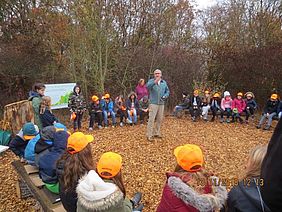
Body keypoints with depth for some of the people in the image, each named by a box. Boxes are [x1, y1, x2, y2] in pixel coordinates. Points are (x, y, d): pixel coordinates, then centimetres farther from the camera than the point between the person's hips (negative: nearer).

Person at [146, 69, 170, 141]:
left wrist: (165, 96, -4)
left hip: (161, 103, 5)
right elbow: (148, 86, -24)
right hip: (153, 103, -5)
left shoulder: (164, 82, 13)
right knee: (151, 119, -8)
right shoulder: (151, 81, -2)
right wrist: (155, 82, -41)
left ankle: (157, 133, 27)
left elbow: (167, 91, 18)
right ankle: (149, 135, -2)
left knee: (159, 119, 13)